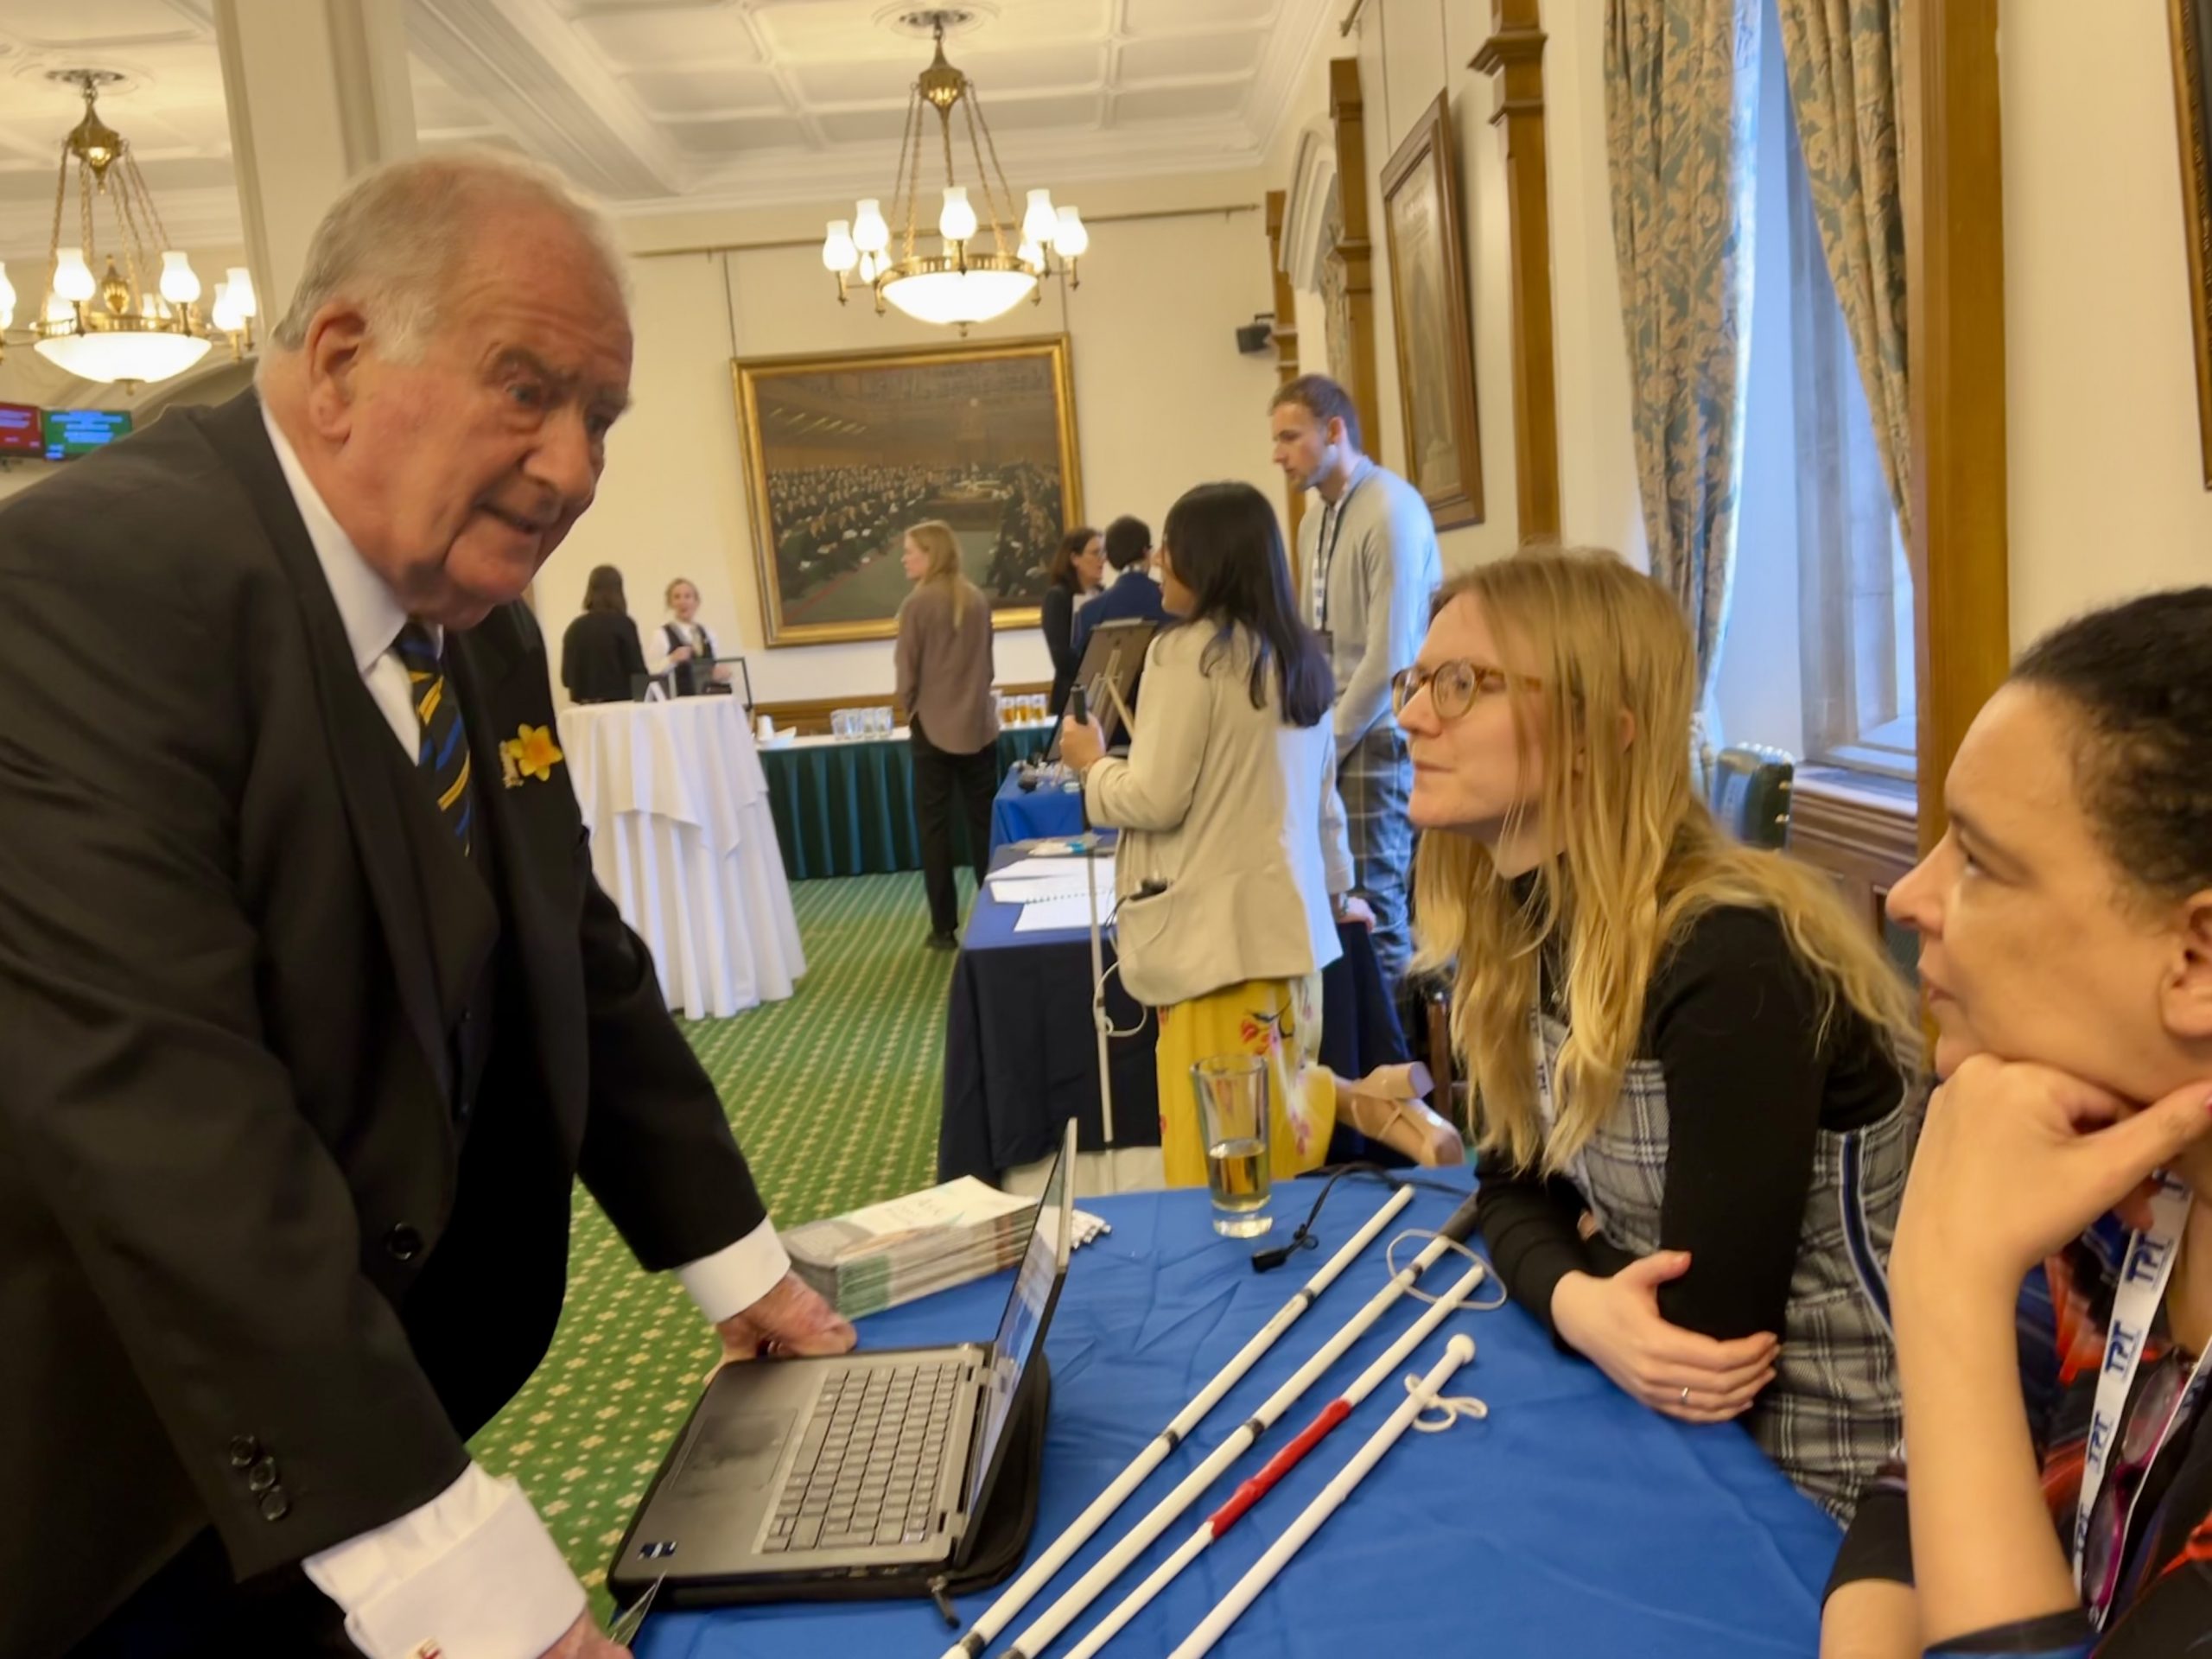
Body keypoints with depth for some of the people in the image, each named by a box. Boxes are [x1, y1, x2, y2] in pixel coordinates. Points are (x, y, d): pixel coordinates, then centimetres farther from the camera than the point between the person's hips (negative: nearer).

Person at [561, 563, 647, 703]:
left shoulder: (574, 628, 5)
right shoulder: (623, 624, -5)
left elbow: (567, 677, 8)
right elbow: (637, 670, -6)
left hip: (587, 707, 4)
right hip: (621, 704, -4)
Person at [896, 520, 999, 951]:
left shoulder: (918, 603, -11)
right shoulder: (978, 600, 3)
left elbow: (908, 670, -8)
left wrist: (910, 709, 9)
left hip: (934, 726, -4)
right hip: (978, 724, 4)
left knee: (935, 826, 4)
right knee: (984, 822, 10)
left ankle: (944, 927, 6)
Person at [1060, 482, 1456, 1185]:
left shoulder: (1187, 650, -13)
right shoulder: (1298, 655, 11)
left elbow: (1155, 800, -14)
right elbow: (1321, 792, 19)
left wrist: (1092, 762, 6)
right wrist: (1335, 887, 32)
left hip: (1216, 927, -8)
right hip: (1288, 915, 9)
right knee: (1281, 1109, 18)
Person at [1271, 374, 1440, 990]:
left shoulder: (1390, 510, -14)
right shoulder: (1314, 521, 11)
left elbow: (1390, 654, -17)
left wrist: (1329, 742, -11)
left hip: (1379, 729, -7)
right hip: (1339, 725, 7)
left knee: (1372, 895, -2)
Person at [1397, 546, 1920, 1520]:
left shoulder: (1728, 963, -27)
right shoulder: (1526, 922, -3)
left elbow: (1708, 1336, -25)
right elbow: (1514, 1185, 3)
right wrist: (1579, 1304, -18)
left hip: (1811, 1492, -6)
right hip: (1659, 1431, 6)